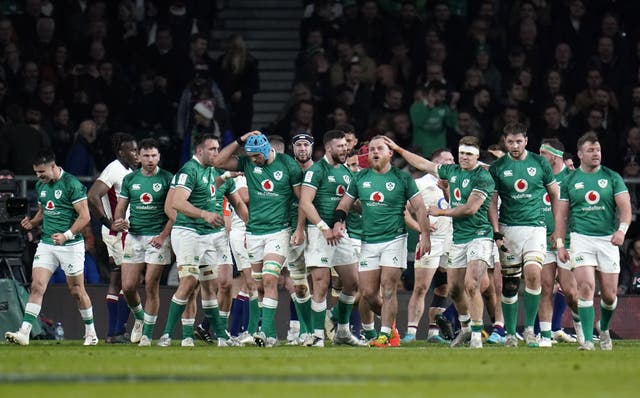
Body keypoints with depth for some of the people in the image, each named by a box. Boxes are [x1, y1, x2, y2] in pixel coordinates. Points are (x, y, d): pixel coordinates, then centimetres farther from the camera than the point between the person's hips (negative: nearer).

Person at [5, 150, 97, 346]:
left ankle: (91, 333, 21)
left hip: (71, 245, -6)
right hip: (46, 244, 6)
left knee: (77, 290, 5)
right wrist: (32, 223, 2)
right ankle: (24, 332, -15)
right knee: (37, 286, -8)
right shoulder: (40, 185, 10)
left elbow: (85, 216, -14)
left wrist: (66, 235, -23)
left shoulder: (71, 184, -13)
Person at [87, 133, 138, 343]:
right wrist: (108, 222, -18)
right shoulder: (114, 170, -16)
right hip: (120, 232, -10)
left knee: (116, 281, 10)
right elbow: (92, 197, -25)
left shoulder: (128, 171, 14)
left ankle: (113, 332, 13)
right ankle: (118, 331, -8)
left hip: (125, 232, 10)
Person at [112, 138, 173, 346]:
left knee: (151, 286, -5)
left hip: (157, 238, -3)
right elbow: (121, 208, 13)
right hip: (134, 236, 3)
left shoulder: (167, 179, -1)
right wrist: (118, 222, -10)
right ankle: (139, 318, 27)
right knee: (128, 286, -2)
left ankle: (147, 334, 2)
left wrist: (163, 235, -13)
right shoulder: (130, 179, 9)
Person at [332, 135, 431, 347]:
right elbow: (345, 204, 15)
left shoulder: (402, 178, -1)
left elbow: (419, 208, 1)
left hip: (394, 240, -4)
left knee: (388, 288, -10)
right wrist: (338, 222, -5)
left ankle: (385, 334, -8)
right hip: (368, 241, 4)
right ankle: (388, 321, 22)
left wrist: (425, 235, -7)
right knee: (367, 292, -1)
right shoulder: (360, 178, 10)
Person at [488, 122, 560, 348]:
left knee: (533, 274, -19)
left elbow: (555, 195, 13)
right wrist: (496, 233, -4)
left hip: (535, 227, -1)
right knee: (509, 283, 3)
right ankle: (510, 333, 13)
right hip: (509, 229, 1)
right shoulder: (497, 168, 3)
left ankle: (529, 328, -8)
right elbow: (492, 203, 5)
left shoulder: (540, 163, 4)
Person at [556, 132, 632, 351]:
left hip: (608, 239, 1)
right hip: (581, 238, -1)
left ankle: (604, 328, 31)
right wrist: (560, 244, 1)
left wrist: (622, 229, -20)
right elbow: (561, 214, 9)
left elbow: (625, 207, -2)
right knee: (586, 286, -16)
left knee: (609, 294, 2)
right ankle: (588, 339, -14)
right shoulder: (570, 181, 6)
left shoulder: (612, 178, 5)